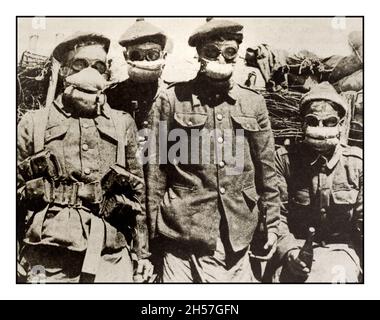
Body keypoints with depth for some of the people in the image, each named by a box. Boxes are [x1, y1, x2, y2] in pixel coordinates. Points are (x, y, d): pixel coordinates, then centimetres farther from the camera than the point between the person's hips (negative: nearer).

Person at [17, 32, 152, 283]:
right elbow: (14, 190, 8)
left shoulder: (123, 124, 9)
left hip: (111, 256, 1)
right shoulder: (34, 123, 6)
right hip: (48, 256, -1)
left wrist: (142, 252, 9)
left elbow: (138, 193, 10)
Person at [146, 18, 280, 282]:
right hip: (183, 230, -2)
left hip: (238, 236, 3)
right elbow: (156, 167, -1)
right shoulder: (172, 99, -2)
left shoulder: (254, 103, 6)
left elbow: (266, 169, 9)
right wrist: (153, 229, -1)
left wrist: (273, 223, 8)